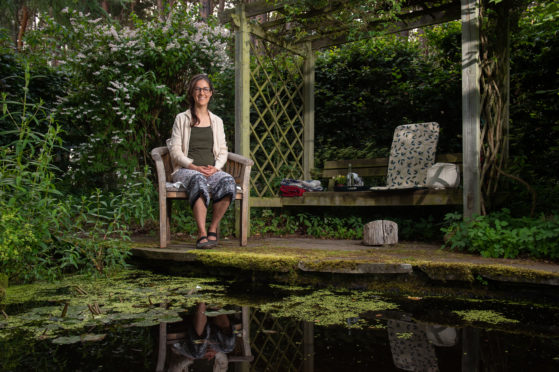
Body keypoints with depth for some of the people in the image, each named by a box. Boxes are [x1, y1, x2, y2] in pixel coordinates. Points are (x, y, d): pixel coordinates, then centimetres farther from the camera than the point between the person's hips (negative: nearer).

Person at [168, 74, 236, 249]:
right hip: (186, 170, -2)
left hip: (212, 170, 3)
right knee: (199, 180, -39)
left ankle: (213, 229, -23)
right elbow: (175, 151, 2)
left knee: (228, 181, -33)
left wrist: (215, 167, -7)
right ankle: (202, 233, -41)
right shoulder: (182, 118, 12)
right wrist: (194, 167, -14)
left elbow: (223, 151, 15)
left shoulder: (217, 121, 21)